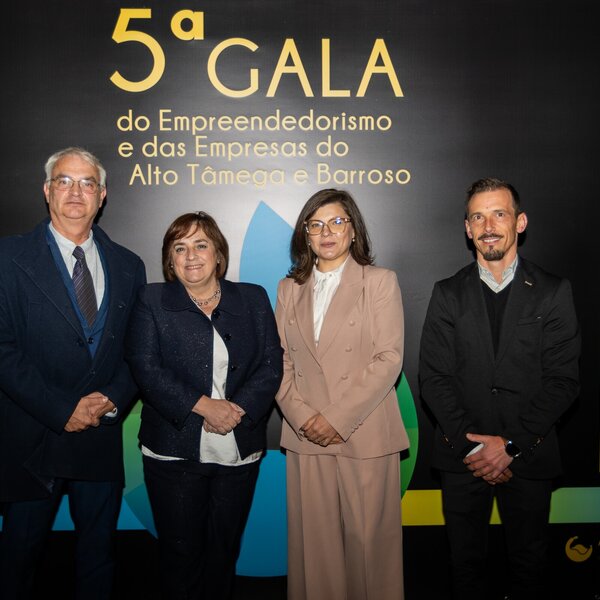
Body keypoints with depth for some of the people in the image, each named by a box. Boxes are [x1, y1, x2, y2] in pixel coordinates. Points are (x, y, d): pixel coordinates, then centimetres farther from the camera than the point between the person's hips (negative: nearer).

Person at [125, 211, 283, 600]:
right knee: (180, 552, 8)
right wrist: (204, 406, -17)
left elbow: (271, 365, 0)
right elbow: (146, 368, -9)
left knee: (225, 550, 14)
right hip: (175, 449, -1)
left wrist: (237, 410, -15)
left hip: (239, 450, 2)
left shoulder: (253, 299, 6)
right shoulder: (152, 301, 2)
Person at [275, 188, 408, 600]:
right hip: (306, 438, 3)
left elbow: (389, 359, -7)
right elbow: (279, 360, 7)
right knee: (315, 540, 8)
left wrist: (338, 418, -13)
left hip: (364, 435, -2)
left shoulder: (380, 281, 2)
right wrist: (301, 415, -8)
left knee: (369, 538, 4)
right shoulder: (290, 288, 12)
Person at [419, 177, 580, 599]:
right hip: (462, 456, 1)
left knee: (529, 565, 14)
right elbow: (433, 377, -2)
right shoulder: (448, 294, 3)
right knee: (467, 563, 14)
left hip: (529, 455, -1)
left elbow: (563, 381, -6)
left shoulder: (553, 292, -1)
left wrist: (512, 444, -13)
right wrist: (470, 445, -11)